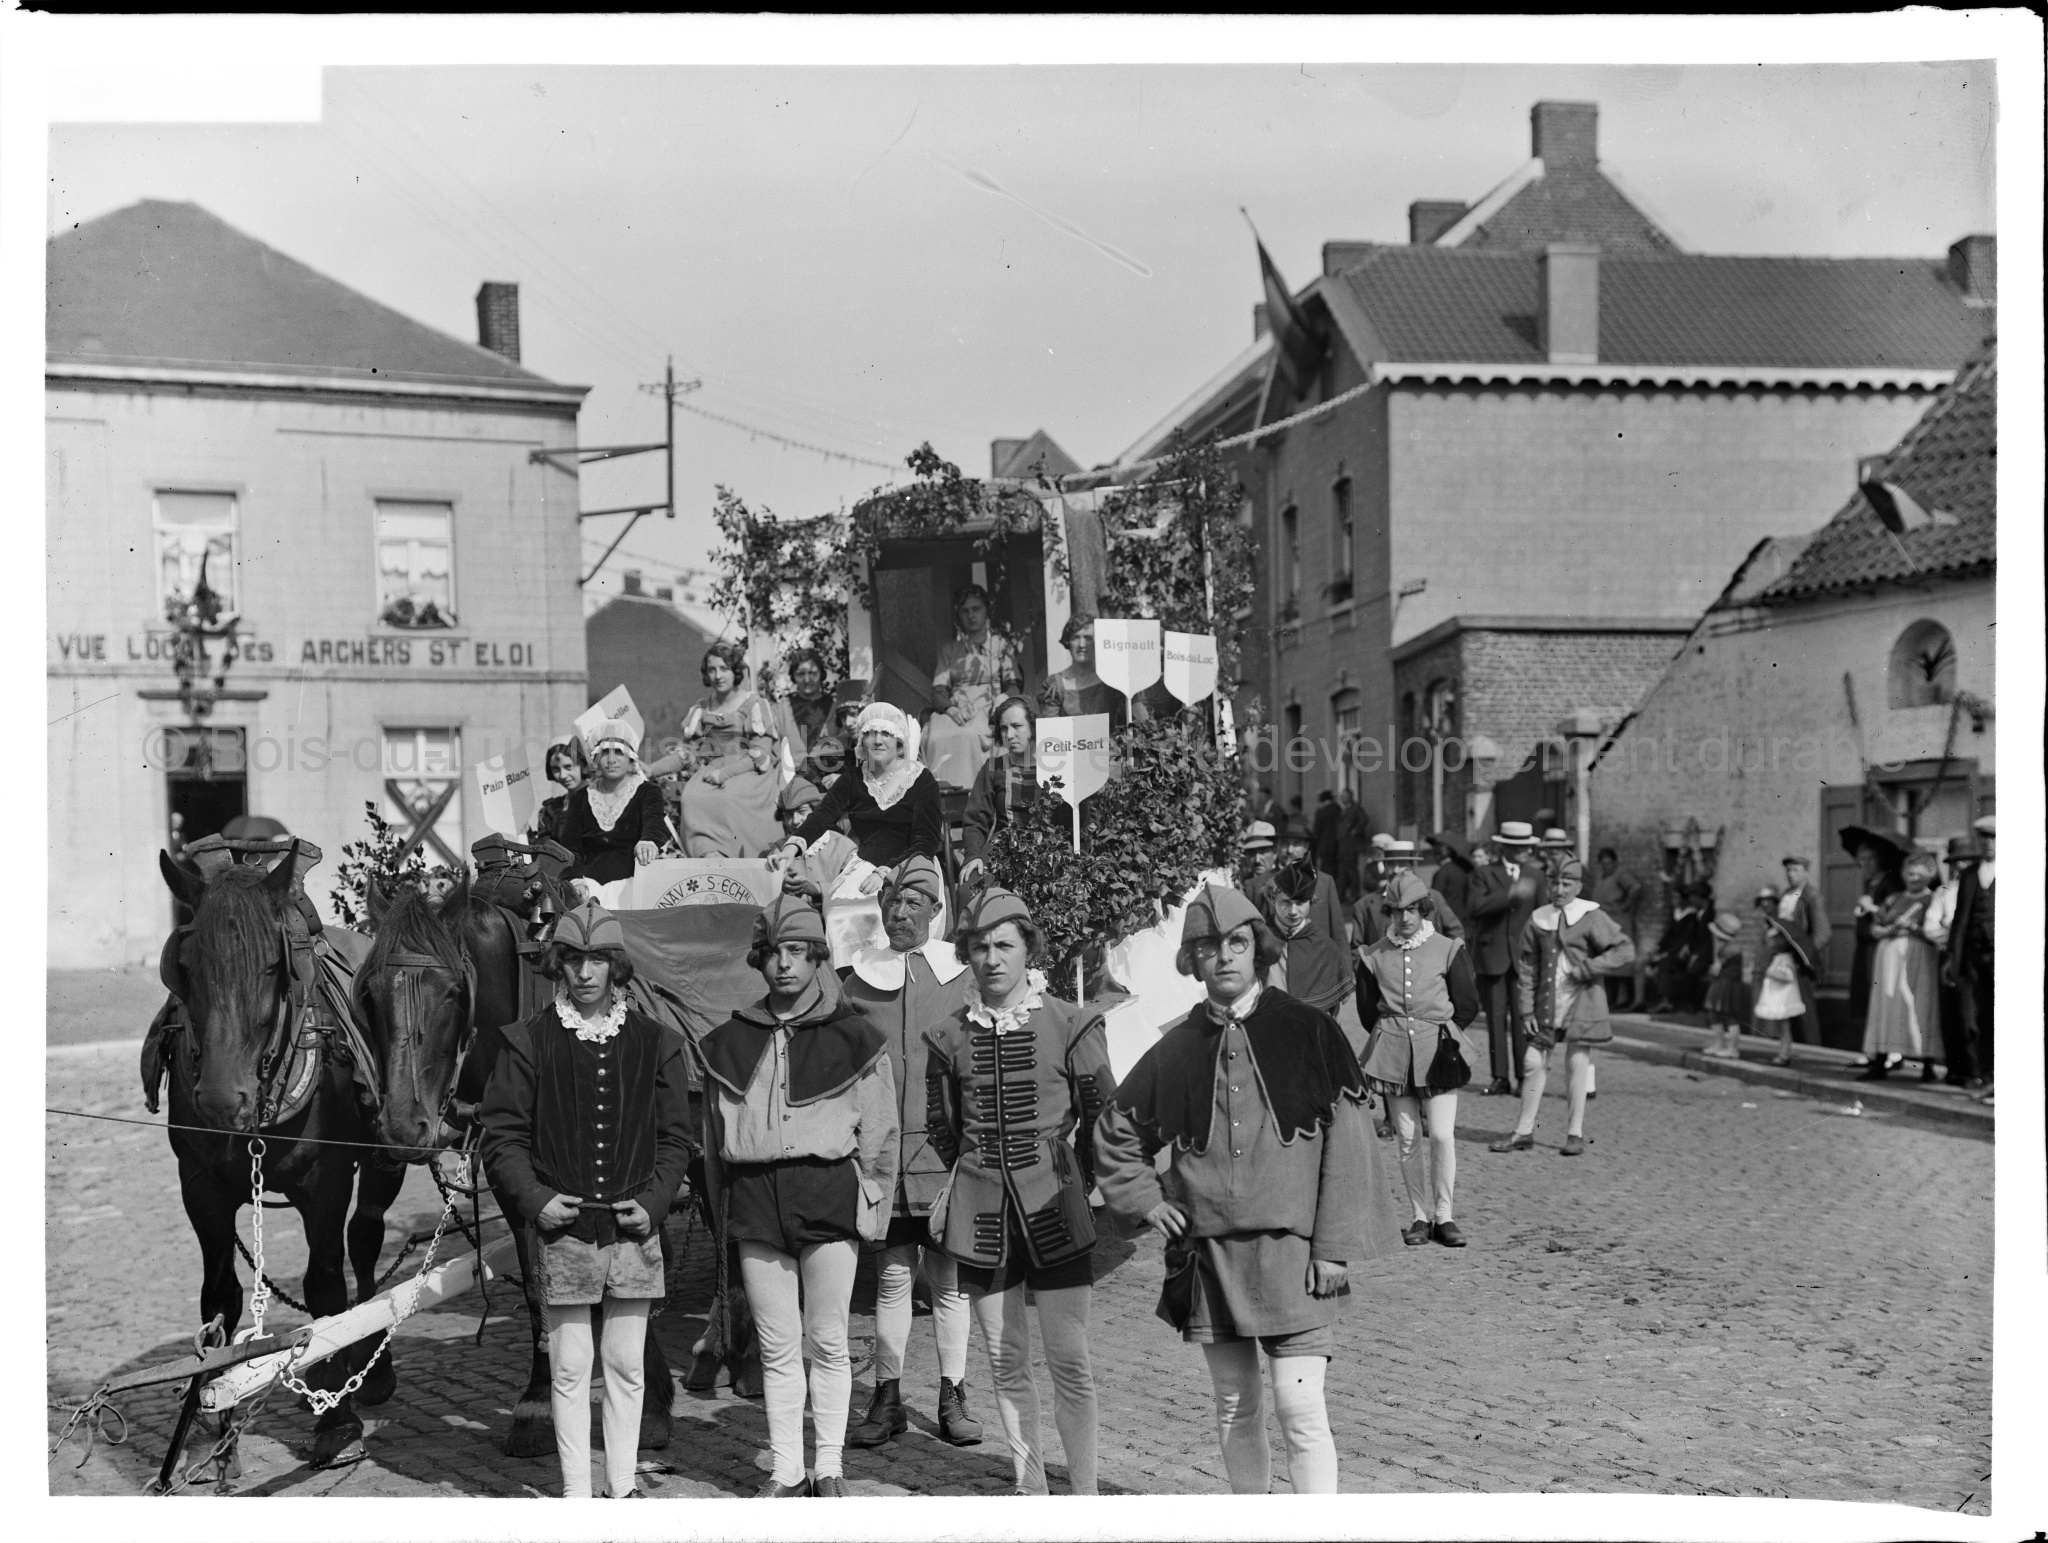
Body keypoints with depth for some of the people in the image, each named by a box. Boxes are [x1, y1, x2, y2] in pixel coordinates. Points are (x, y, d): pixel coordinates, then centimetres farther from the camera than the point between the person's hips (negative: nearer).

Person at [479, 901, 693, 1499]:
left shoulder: (654, 1042, 7)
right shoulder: (528, 1041, 2)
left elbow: (674, 1137, 9)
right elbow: (503, 1135, 2)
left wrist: (652, 1202, -4)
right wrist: (534, 1199, -10)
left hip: (633, 1228, 2)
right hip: (561, 1228, -2)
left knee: (627, 1366, 8)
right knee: (570, 1368, 3)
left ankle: (623, 1487, 18)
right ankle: (576, 1493, 12)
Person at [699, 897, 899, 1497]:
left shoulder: (853, 1037, 2)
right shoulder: (730, 1041, 10)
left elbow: (880, 1132, 5)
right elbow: (715, 1135, 16)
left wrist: (871, 1204, 1)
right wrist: (725, 1203, 12)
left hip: (828, 1193, -2)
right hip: (755, 1195, 3)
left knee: (827, 1341, 3)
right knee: (777, 1347, 7)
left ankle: (830, 1469, 15)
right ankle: (786, 1470, 16)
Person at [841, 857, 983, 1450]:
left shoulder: (961, 974, 4)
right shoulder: (861, 978, 7)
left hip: (946, 1147, -1)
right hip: (881, 1149, 1)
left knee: (949, 1277, 3)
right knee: (892, 1273, 4)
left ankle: (952, 1398, 13)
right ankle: (887, 1399, 13)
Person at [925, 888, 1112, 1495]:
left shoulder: (1070, 1025, -4)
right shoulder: (949, 1038, 4)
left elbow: (1102, 1118, 4)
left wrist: (1075, 1181, 8)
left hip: (1055, 1211, -2)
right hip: (981, 1215, 3)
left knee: (1069, 1362, -2)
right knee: (1006, 1361, 8)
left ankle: (1084, 1490, 7)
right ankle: (1030, 1489, 19)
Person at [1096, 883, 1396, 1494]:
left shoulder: (1308, 1032, -3)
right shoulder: (1177, 1048, 5)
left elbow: (1346, 1145, -4)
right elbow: (1115, 1129, 20)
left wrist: (1334, 1249, -8)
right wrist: (1147, 1200, 8)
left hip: (1290, 1252, -3)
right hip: (1208, 1254, 4)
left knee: (1301, 1410, -9)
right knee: (1234, 1410, 12)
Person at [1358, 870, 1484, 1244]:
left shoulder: (1448, 949, 1)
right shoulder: (1373, 957, 5)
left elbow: (1468, 1006, 7)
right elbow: (1367, 1009, 15)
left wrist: (1440, 1033, 7)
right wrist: (1392, 1035, 10)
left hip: (1438, 1053, -1)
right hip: (1393, 1055, 1)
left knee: (1443, 1135, -8)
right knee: (1408, 1139, 3)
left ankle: (1443, 1215, 5)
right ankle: (1420, 1216, 12)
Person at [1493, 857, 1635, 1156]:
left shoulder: (1592, 917, -6)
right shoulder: (1539, 918, 4)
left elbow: (1625, 950, -10)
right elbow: (1526, 965, 7)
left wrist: (1586, 968, -15)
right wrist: (1527, 1009, 2)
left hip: (1581, 1002, -4)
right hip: (1547, 1004, 4)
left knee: (1577, 1065, 0)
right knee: (1533, 1063, 4)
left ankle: (1575, 1134, 12)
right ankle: (1524, 1132, 13)